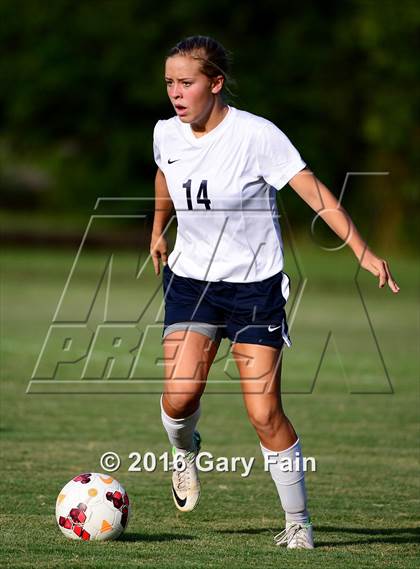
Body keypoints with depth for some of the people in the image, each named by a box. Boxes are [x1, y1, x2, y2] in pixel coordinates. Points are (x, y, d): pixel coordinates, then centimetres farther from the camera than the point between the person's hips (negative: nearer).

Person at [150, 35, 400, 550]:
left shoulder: (255, 135, -17)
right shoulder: (167, 134, -1)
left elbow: (315, 194, -18)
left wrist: (364, 252, -25)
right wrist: (158, 229, 35)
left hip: (255, 285, -4)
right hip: (191, 280, 4)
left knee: (265, 415, -10)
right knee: (179, 396, -16)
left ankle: (298, 523, 7)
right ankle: (185, 453, 20)